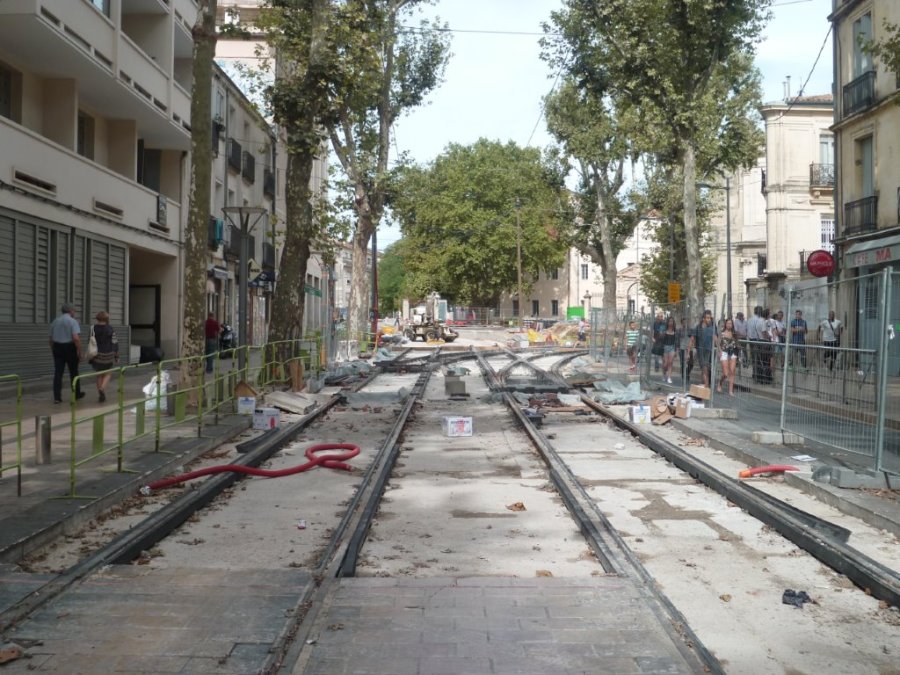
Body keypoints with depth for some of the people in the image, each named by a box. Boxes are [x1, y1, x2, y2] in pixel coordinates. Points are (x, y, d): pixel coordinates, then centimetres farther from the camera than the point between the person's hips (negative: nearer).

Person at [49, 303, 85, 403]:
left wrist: (53, 351, 25)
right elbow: (76, 338, -21)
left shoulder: (55, 321, 8)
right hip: (70, 348, -4)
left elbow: (51, 339, 14)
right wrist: (79, 352, -14)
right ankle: (77, 394, 24)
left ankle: (57, 397, -4)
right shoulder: (72, 321, -10)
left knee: (58, 373, 2)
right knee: (73, 372, 11)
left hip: (57, 348, 4)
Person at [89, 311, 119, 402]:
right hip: (108, 356, -1)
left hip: (96, 355, 2)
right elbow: (115, 343, -4)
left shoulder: (93, 328, -3)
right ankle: (102, 388, -12)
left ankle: (100, 395, 13)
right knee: (107, 374, 13)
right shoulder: (111, 329, -5)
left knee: (99, 375, 13)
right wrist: (116, 356, 4)